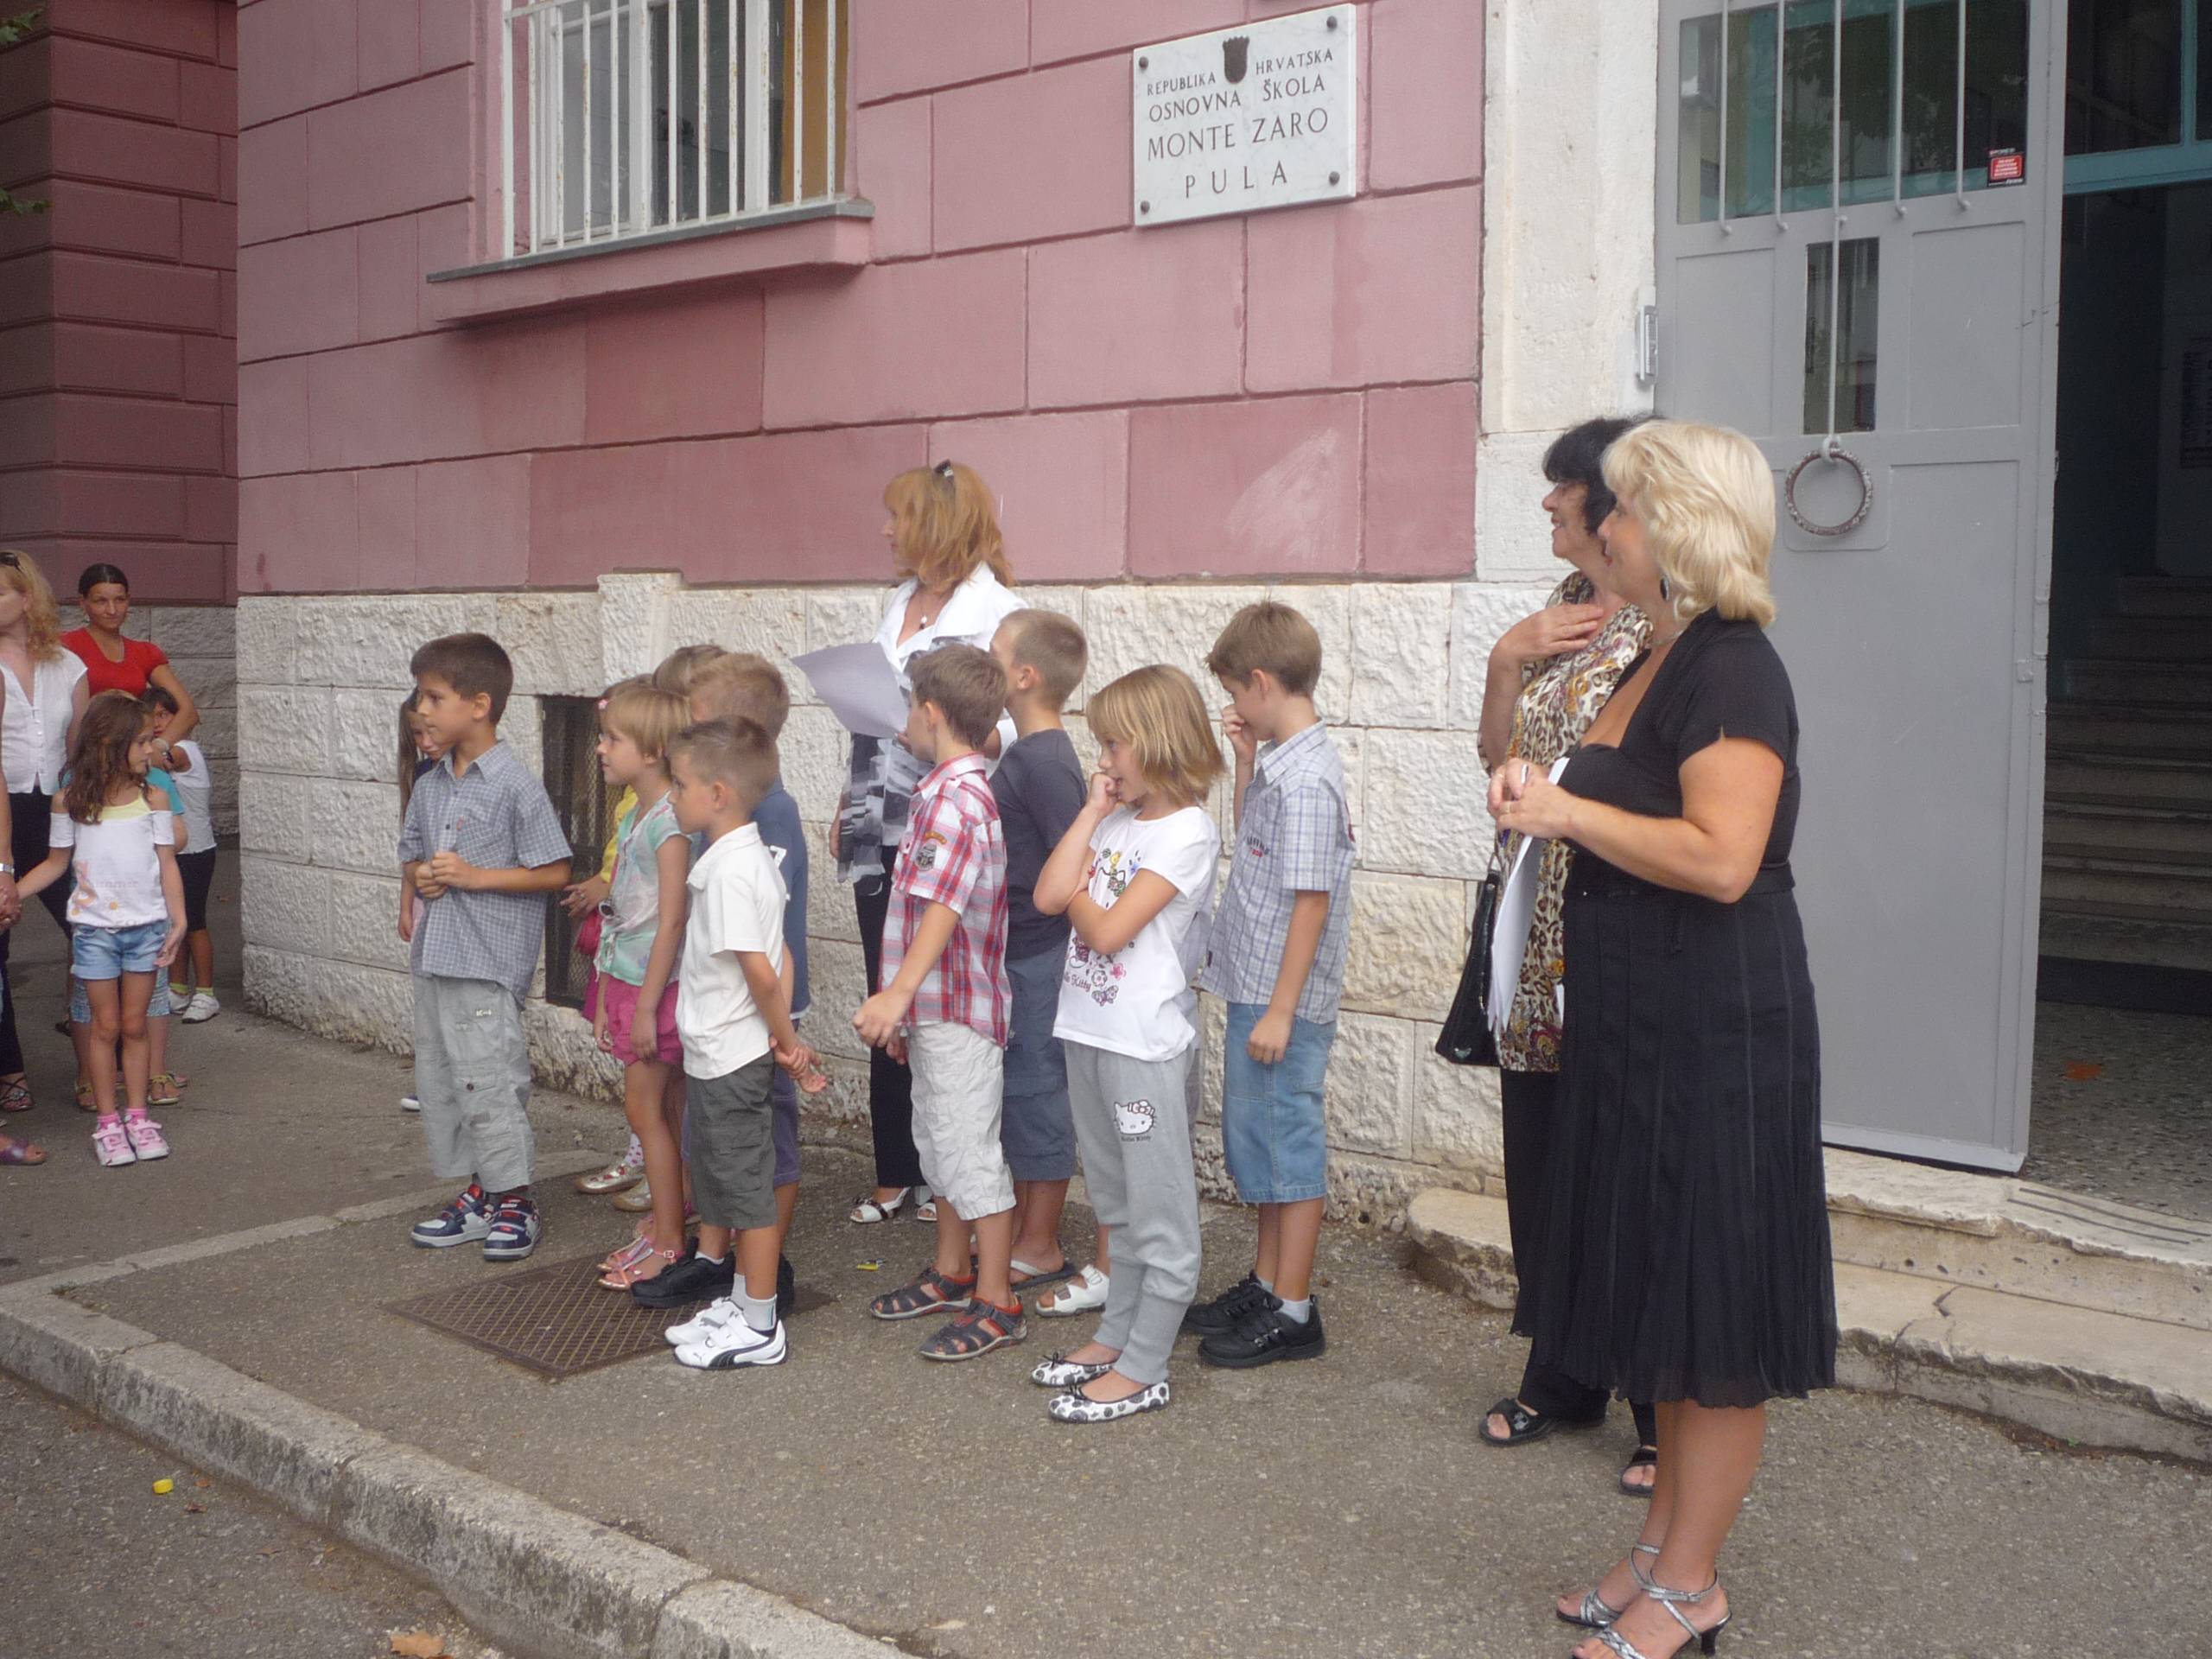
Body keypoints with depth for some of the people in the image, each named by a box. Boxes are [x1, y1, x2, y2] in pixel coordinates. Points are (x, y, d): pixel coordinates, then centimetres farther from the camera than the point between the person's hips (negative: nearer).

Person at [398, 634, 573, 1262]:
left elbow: (555, 873, -13)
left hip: (489, 963, -8)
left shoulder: (515, 785, -12)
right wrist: (420, 875, -1)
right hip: (435, 957, 8)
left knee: (488, 1082, -4)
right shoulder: (430, 786, 10)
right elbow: (410, 857, 21)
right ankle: (477, 1194, 26)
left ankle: (514, 1203, 11)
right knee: (437, 1081, 13)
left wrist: (476, 876, -18)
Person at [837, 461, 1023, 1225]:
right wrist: (848, 804, 19)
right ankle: (894, 1175, 21)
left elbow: (1024, 727, -16)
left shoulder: (997, 614, -10)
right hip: (880, 835, 7)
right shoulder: (899, 605, 16)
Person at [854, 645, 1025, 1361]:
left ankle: (997, 1303, 5)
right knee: (939, 1141, 19)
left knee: (970, 1151, -4)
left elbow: (944, 906, -32)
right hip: (937, 1007, 11)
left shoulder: (956, 798, -20)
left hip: (958, 1007, -11)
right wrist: (905, 1004, 24)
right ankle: (951, 1274, 33)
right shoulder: (956, 788, 13)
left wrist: (898, 992, -40)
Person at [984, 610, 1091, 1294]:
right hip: (1013, 953, 9)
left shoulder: (1043, 762, -20)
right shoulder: (1025, 753, 9)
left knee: (1036, 1091, 1)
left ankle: (1041, 1248, 13)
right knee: (1017, 1090, 17)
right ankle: (1021, 1222, 30)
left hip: (1038, 955, -9)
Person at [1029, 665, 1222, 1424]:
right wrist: (1093, 811, 0)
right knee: (1119, 1206, 20)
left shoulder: (1187, 832, -14)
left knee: (1159, 1212, 2)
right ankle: (1117, 1334, 32)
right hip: (1088, 1029, 8)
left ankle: (1143, 1371, 8)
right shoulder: (1117, 821, 9)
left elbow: (1107, 930, -19)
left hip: (1146, 1040, -8)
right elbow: (1048, 895, -2)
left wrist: (1077, 896, 1)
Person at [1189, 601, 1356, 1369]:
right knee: (1257, 1141, 19)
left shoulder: (1306, 779, -21)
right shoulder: (1278, 762, 7)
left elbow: (1311, 901, -22)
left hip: (1284, 1000, -10)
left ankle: (1293, 1312, 14)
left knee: (1289, 1146, 2)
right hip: (1254, 989, 10)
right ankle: (1266, 1284, 33)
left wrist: (1280, 1012, -20)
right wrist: (1245, 759, 9)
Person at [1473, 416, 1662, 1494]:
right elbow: (1501, 760, 15)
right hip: (1543, 947, 8)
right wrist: (1507, 660, 3)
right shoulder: (1564, 617, 13)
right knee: (1541, 1173, 16)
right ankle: (1561, 1383, 33)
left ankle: (1672, 1421, 17)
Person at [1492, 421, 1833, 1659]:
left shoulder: (1734, 670, -16)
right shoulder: (1660, 662, 14)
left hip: (1717, 1035, -10)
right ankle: (1667, 1547, 29)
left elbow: (1720, 858, -26)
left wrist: (1570, 810, -18)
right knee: (1666, 1301, 17)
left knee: (1715, 1325, 2)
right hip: (1642, 1031, 10)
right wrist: (1541, 801, 4)